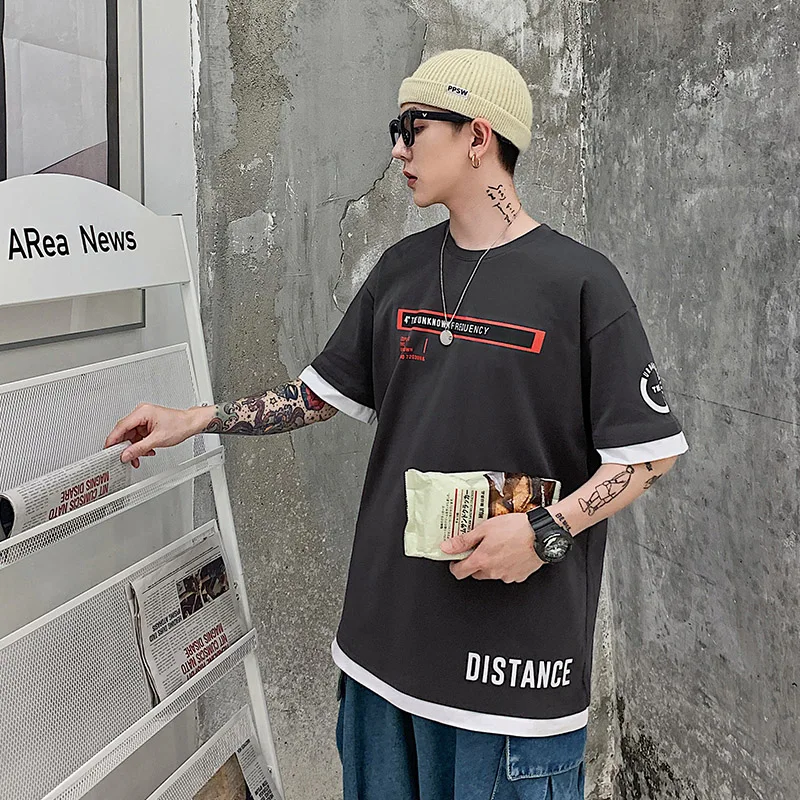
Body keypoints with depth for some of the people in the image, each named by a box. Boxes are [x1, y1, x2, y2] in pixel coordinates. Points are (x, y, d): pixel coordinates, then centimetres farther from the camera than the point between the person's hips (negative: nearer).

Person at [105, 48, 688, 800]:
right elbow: (325, 390, 17)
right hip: (388, 625, 6)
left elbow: (650, 451, -7)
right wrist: (194, 420, 12)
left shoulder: (581, 282, -10)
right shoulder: (400, 270, 8)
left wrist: (546, 529, -20)